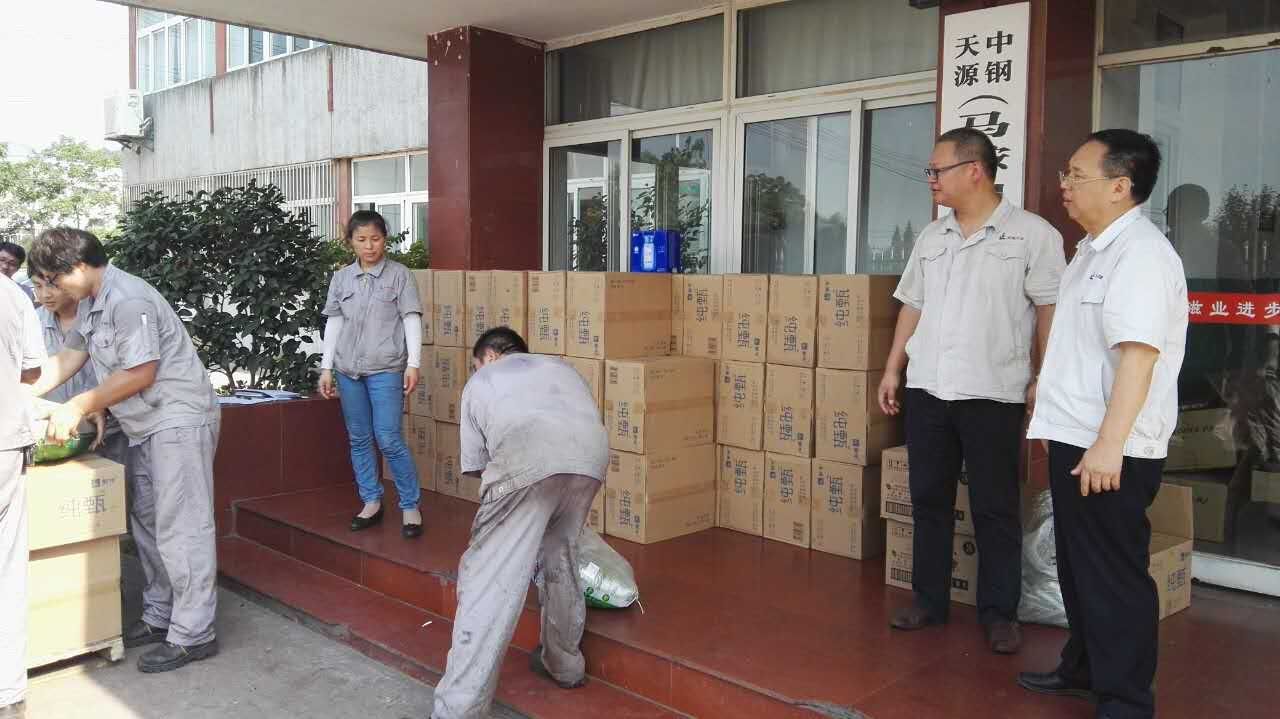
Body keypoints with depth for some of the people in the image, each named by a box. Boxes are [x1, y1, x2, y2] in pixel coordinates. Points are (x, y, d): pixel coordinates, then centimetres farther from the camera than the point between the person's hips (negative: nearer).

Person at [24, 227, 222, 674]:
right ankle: (160, 617, 28)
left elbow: (140, 373, -21)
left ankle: (193, 636, -1)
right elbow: (69, 357, 18)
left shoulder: (128, 299, -19)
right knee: (148, 524, 16)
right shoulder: (92, 303, 12)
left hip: (178, 422, -10)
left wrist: (78, 408, -13)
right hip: (147, 427, 10)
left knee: (180, 529, -7)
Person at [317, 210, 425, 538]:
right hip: (348, 370, 4)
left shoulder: (399, 274, -1)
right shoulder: (341, 278, 9)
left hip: (385, 369, -4)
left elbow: (411, 320, -2)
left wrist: (413, 364, -9)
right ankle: (371, 502, 21)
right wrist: (326, 368, 9)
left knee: (389, 440, -8)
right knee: (359, 439, 9)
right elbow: (333, 324, 12)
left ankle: (411, 506, 3)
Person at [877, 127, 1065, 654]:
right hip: (927, 390, 5)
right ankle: (929, 600, 23)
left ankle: (999, 613, 17)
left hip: (993, 393, -5)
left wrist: (1044, 379, -11)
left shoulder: (1032, 233, -4)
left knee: (995, 508, 4)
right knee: (929, 499, 11)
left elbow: (1049, 310, -6)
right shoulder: (930, 237, 12)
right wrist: (893, 370, 12)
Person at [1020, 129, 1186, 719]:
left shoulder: (1141, 254, -18)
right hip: (1075, 439, 10)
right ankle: (1083, 669, 36)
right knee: (1078, 566, 20)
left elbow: (1138, 355, -26)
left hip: (1110, 452, -10)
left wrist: (1108, 445, -30)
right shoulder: (1094, 249, 14)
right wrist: (1051, 411, 26)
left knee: (1113, 576, 1)